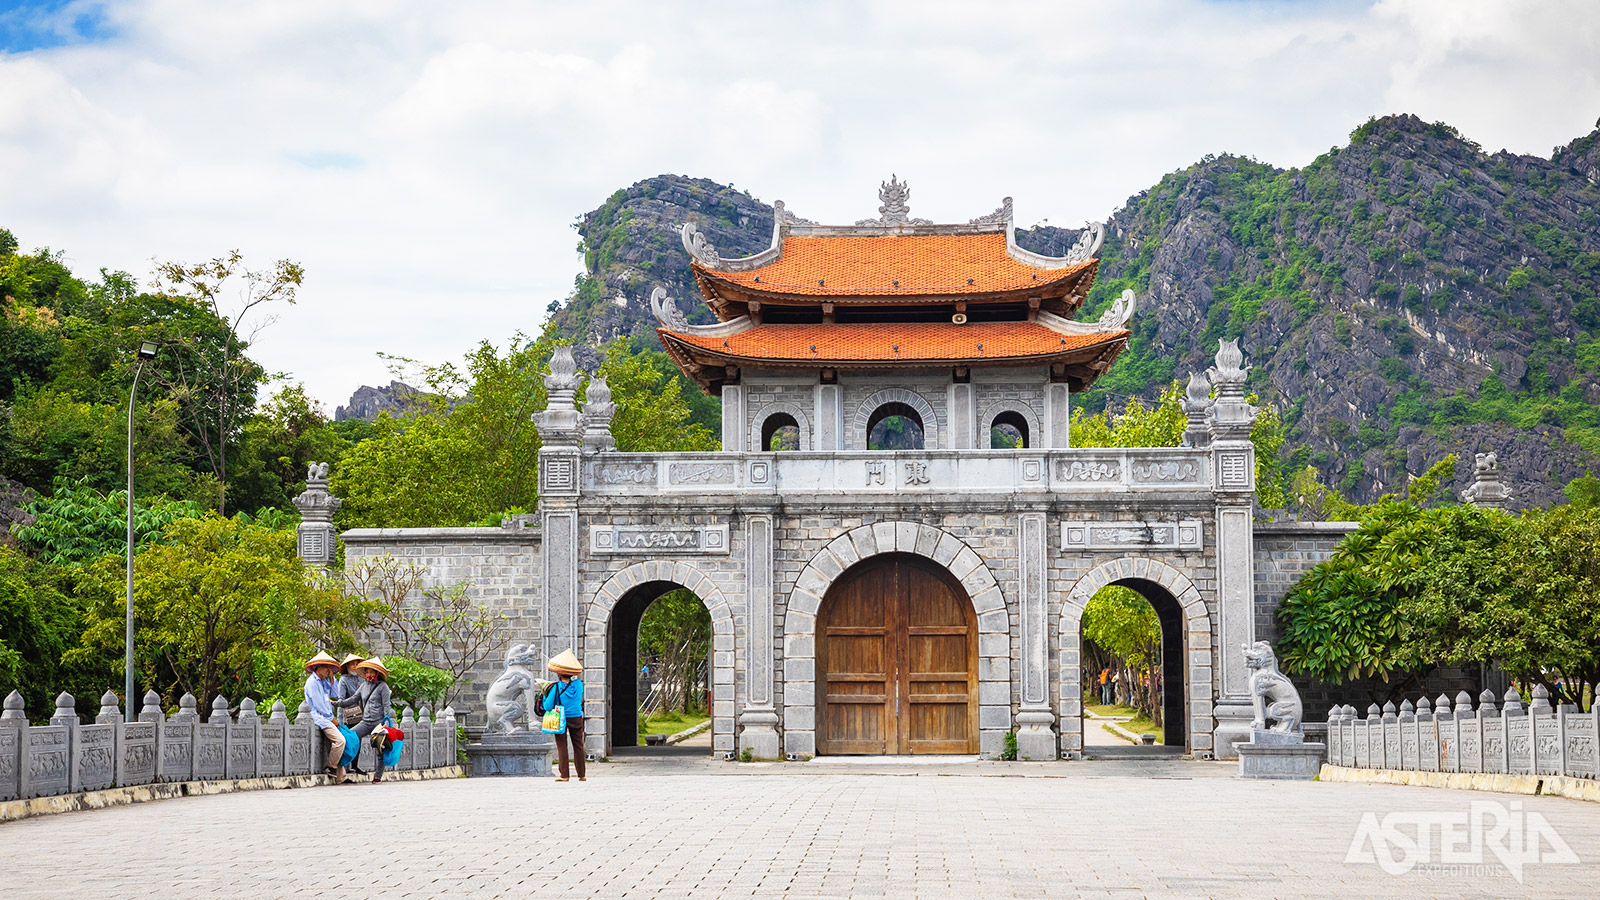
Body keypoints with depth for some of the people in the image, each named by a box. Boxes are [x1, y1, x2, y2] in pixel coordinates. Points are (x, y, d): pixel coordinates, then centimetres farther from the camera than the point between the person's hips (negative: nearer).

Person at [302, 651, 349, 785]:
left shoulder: (324, 681, 18)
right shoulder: (312, 681, -8)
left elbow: (335, 693, 14)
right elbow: (318, 704, -12)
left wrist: (331, 677, 8)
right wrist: (331, 718, -9)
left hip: (327, 717, 9)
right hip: (320, 717, -9)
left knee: (334, 746, 1)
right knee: (340, 740, -22)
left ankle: (340, 777, -2)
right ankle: (331, 767, -9)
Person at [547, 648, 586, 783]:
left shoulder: (556, 688, -15)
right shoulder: (578, 684, -5)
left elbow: (548, 706, -12)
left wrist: (545, 694, 6)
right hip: (577, 717, 3)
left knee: (562, 746, 4)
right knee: (578, 746, 12)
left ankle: (564, 775, 1)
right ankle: (582, 774, 16)